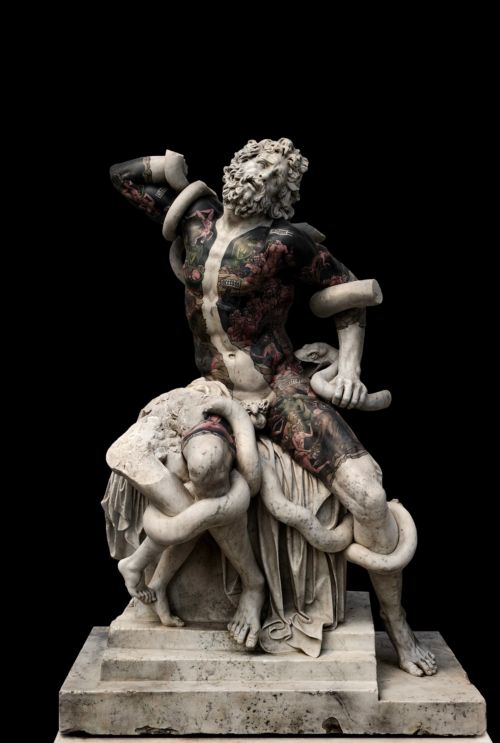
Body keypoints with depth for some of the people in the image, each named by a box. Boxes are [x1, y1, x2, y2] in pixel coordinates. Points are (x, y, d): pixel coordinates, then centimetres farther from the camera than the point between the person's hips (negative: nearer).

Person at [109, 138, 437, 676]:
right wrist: (172, 169, 6)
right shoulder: (197, 215, 8)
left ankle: (397, 628, 5)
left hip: (282, 390, -4)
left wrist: (349, 368, -7)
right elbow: (122, 176, 21)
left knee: (368, 497, -18)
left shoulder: (285, 241, -7)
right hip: (216, 395, 4)